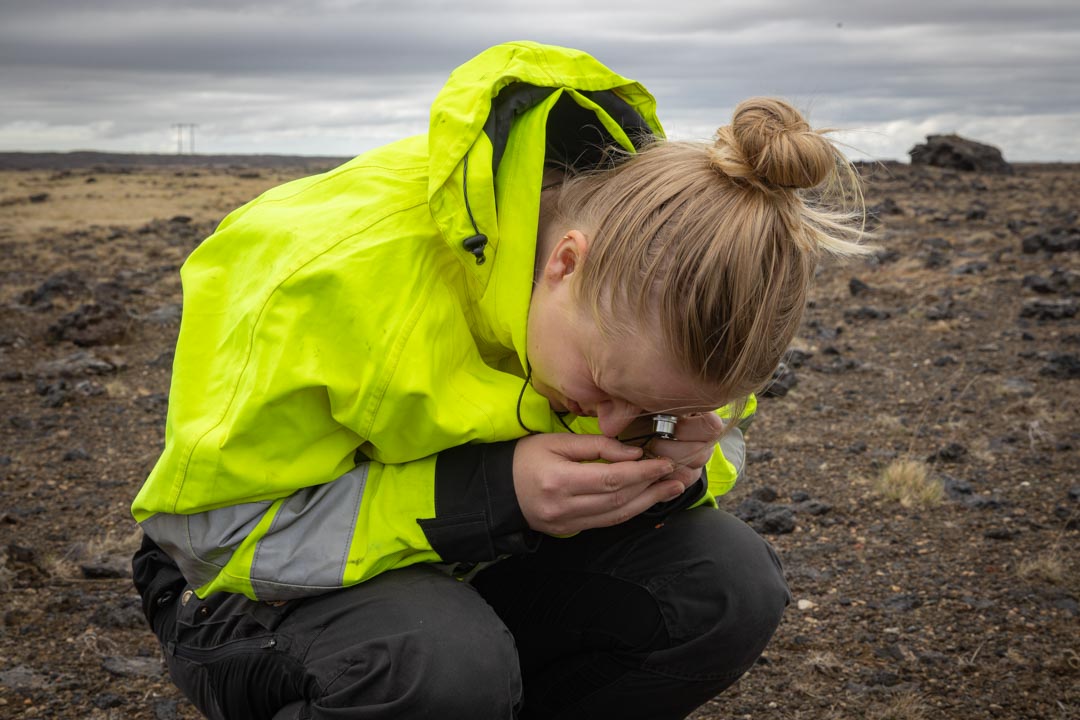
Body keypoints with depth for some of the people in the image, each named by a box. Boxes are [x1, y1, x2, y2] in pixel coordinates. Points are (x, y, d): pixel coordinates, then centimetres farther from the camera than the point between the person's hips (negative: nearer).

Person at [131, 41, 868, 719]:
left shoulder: (656, 287, -18)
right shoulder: (334, 265, -33)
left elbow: (719, 433, 1)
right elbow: (214, 528, -25)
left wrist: (679, 466, -26)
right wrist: (484, 495, -37)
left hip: (482, 574, 5)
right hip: (273, 586, -4)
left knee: (733, 583, -17)